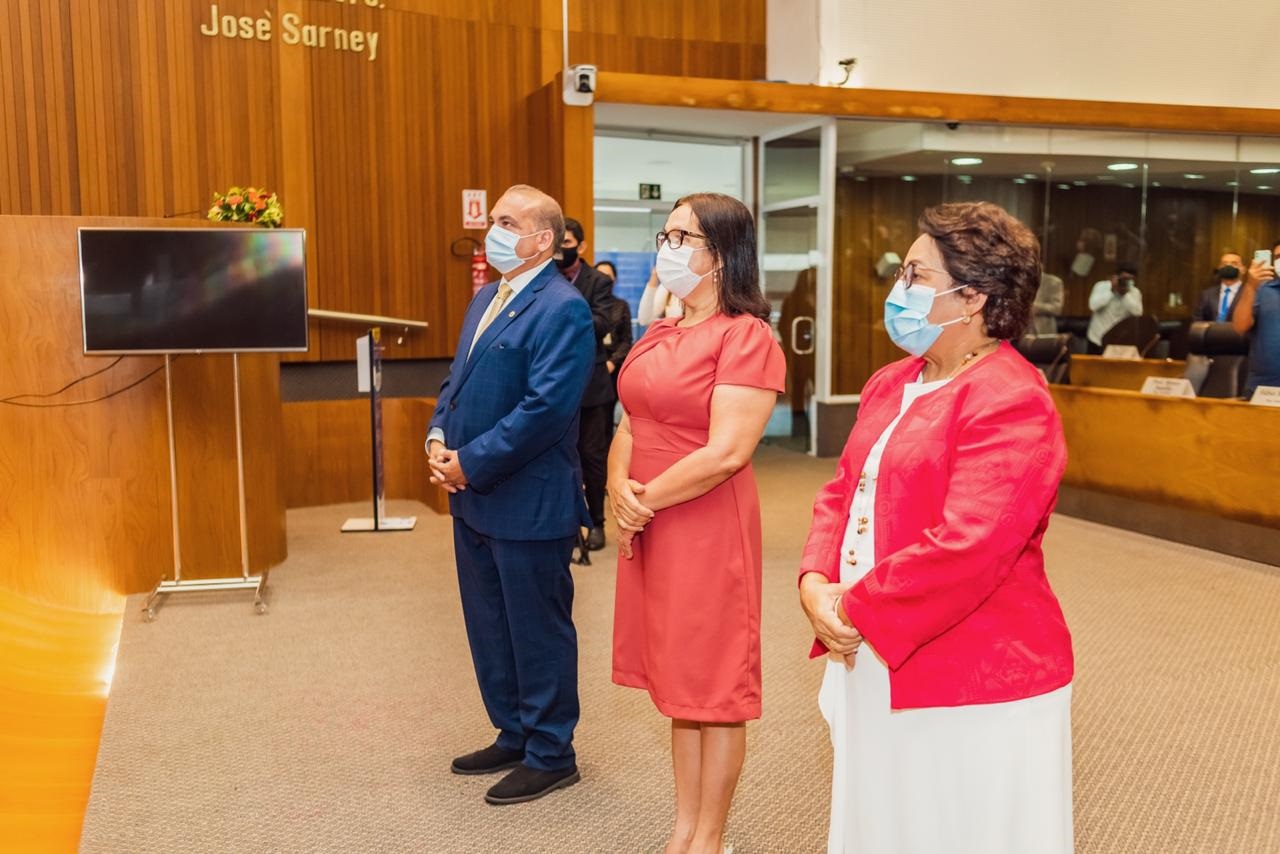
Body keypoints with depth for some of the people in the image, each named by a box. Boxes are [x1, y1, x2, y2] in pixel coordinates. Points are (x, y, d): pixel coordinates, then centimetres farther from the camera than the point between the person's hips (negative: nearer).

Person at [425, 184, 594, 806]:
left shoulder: (562, 309, -16)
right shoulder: (485, 298, 13)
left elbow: (545, 407, -24)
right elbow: (457, 378, 18)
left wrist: (471, 463, -19)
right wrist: (438, 438, 0)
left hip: (529, 503, -9)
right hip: (474, 497, 9)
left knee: (538, 631, 6)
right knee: (489, 628, 19)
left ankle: (550, 755, 23)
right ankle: (513, 736, 37)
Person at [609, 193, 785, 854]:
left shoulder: (746, 336, -12)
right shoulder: (658, 335, 12)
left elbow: (727, 452, -20)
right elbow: (630, 426, 13)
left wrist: (646, 501, -12)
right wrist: (619, 487, -7)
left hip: (708, 528, -8)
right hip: (647, 529, 8)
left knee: (715, 689, 6)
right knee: (677, 680, 16)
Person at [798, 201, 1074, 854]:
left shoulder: (1011, 403, -20)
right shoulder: (890, 384, 10)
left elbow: (963, 550, -28)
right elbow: (841, 492, 10)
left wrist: (854, 610, -18)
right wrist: (815, 582, -7)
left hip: (973, 689, -8)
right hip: (875, 668, 8)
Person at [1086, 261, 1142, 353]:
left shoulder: (1135, 292, -1)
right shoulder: (1102, 286, -8)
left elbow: (1137, 312, -18)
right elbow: (1093, 306, -25)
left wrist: (1126, 294, -20)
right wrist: (1112, 291, -23)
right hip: (1098, 340, -1)